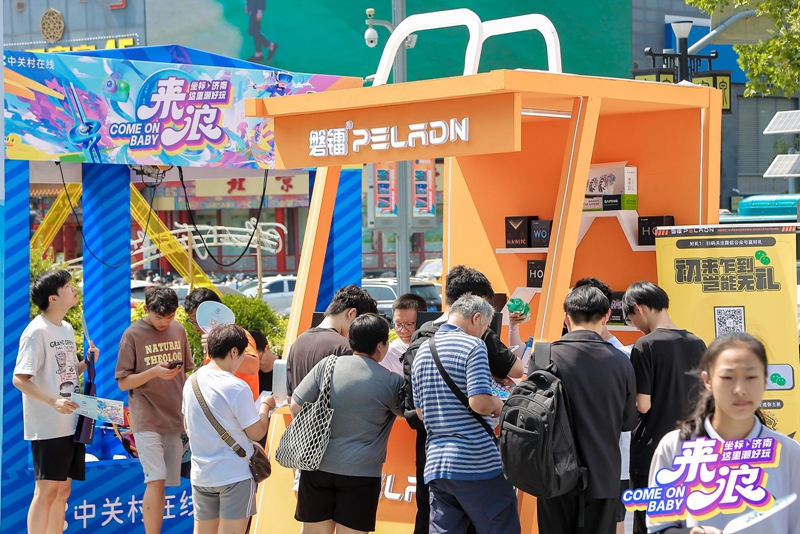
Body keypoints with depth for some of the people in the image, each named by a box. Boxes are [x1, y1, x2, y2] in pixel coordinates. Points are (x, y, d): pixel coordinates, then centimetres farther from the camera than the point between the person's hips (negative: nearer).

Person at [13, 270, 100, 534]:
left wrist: (87, 362, 2)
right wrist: (54, 401, -28)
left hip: (71, 424, 8)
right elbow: (19, 379, -18)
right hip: (47, 427, -8)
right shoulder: (36, 332, -13)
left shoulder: (67, 329, 13)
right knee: (47, 490, -6)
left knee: (63, 490, 11)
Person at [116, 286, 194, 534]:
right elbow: (123, 383, -5)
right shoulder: (133, 334, -6)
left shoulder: (178, 330, 8)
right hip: (147, 420, -5)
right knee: (156, 481, -12)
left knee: (163, 483, 6)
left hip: (175, 419, 5)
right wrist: (154, 372, -21)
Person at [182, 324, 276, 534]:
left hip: (201, 475, 6)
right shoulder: (236, 388, -18)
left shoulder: (191, 382, 3)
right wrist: (265, 406, 4)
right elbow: (256, 433, -11)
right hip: (235, 475, -6)